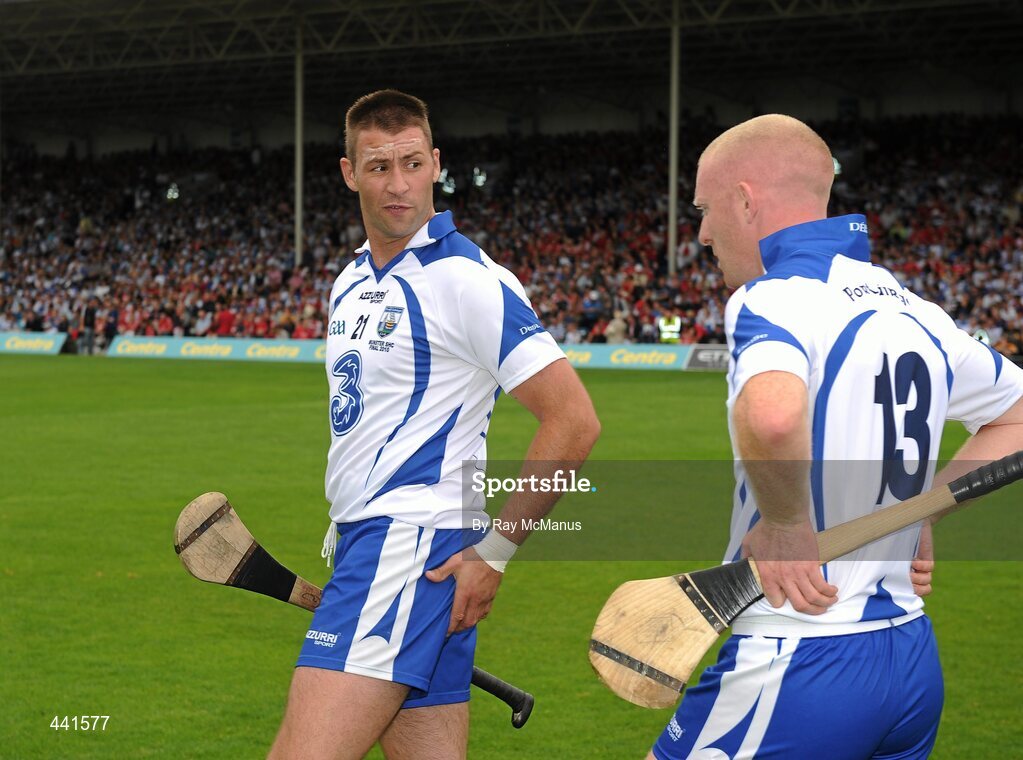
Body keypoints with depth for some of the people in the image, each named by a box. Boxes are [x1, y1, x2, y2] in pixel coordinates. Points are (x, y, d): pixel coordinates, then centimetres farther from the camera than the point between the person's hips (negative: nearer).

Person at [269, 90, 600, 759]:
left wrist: (495, 553, -14)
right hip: (366, 543, 9)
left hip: (414, 552, -9)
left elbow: (574, 421, -15)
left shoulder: (467, 279, -11)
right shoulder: (352, 282, 16)